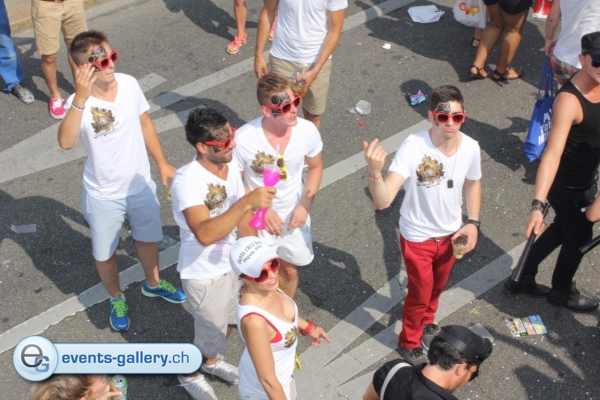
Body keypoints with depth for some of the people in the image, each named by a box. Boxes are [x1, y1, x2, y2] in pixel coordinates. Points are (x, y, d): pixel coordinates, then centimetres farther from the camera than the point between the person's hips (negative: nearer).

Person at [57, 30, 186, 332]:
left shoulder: (129, 84, -14)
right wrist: (81, 98, -52)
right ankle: (116, 299, 48)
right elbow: (66, 142, -46)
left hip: (141, 185, 4)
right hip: (104, 195, -4)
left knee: (148, 238, 27)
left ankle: (152, 283, 57)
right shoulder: (79, 102, -27)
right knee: (105, 253, 18)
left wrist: (162, 162, 7)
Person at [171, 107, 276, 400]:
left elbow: (243, 216, 4)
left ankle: (210, 361, 57)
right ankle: (189, 373, 45)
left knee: (227, 323, 28)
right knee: (212, 334, 14)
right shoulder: (187, 181, -33)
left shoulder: (230, 165, -10)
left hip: (230, 262, 7)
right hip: (203, 274, -7)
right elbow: (205, 234, -47)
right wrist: (247, 201, -54)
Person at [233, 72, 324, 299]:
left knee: (289, 271, 23)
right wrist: (262, 210, -23)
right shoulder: (244, 139, -29)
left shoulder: (308, 131, -20)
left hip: (294, 217, 3)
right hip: (258, 221, -3)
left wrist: (304, 205, -10)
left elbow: (315, 167, 0)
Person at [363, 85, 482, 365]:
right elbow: (383, 201, -41)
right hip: (418, 238, -5)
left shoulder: (470, 148, -18)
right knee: (420, 294, 15)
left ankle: (426, 322, 61)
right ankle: (409, 343, 45)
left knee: (437, 287, 29)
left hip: (451, 234, 5)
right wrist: (374, 171, -60)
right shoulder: (413, 147, -33)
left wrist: (473, 222, -3)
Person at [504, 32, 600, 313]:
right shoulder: (569, 101, -34)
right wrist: (537, 205, -47)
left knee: (562, 229, 27)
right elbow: (552, 154, -41)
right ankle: (562, 292, 45)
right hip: (569, 187, -8)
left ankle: (523, 279, 46)